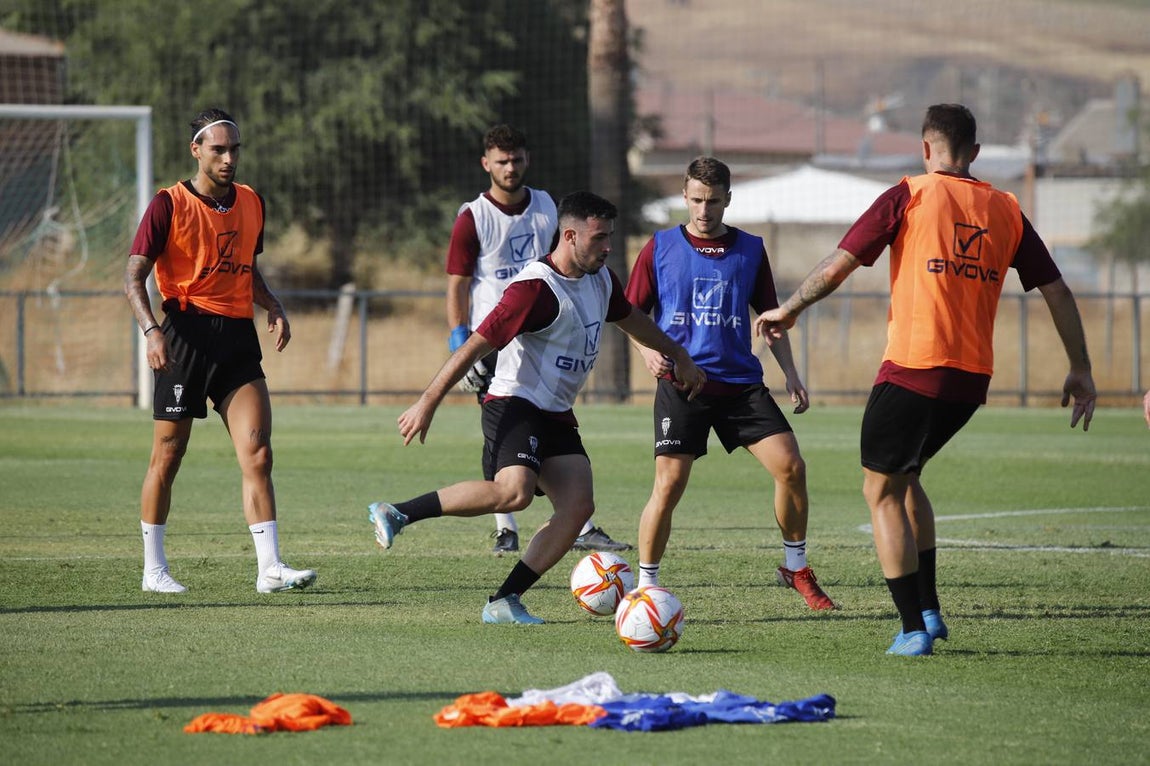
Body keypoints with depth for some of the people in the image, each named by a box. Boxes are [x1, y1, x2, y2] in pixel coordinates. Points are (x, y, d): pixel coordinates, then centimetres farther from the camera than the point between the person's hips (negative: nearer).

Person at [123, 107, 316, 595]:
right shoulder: (169, 206, -5)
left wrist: (273, 307, 8)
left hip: (238, 336, 4)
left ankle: (270, 568, -11)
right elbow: (134, 277, -6)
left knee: (257, 452, -7)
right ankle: (153, 569, 14)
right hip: (187, 333, -4)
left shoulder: (251, 203, 13)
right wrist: (151, 329, -22)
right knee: (168, 455, 2)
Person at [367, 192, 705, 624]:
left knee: (578, 506, -11)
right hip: (514, 406, -9)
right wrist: (428, 402, -22)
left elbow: (631, 320, 32)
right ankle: (397, 514, -20)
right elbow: (477, 345, -20)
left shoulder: (602, 281, 9)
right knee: (515, 492, -31)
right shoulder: (536, 288, -19)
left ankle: (504, 601, -7)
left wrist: (678, 357, 39)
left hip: (557, 417, 9)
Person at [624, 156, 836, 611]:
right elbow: (633, 312, 8)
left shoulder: (750, 250, 9)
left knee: (791, 467, -9)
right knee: (669, 486, -11)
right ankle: (645, 584, 5)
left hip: (741, 382, 2)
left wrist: (791, 374, 7)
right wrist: (647, 350, -12)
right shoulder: (661, 248, 3)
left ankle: (796, 567, 10)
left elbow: (770, 316, 16)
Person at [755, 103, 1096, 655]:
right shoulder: (1006, 210, 10)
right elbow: (1057, 291, 11)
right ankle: (929, 609, 21)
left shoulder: (909, 197, -3)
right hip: (973, 379, 5)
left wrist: (788, 310, 11)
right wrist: (1080, 371, 17)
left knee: (882, 491, 7)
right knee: (905, 475, 26)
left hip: (912, 370, -5)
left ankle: (914, 629, -1)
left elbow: (839, 265, -4)